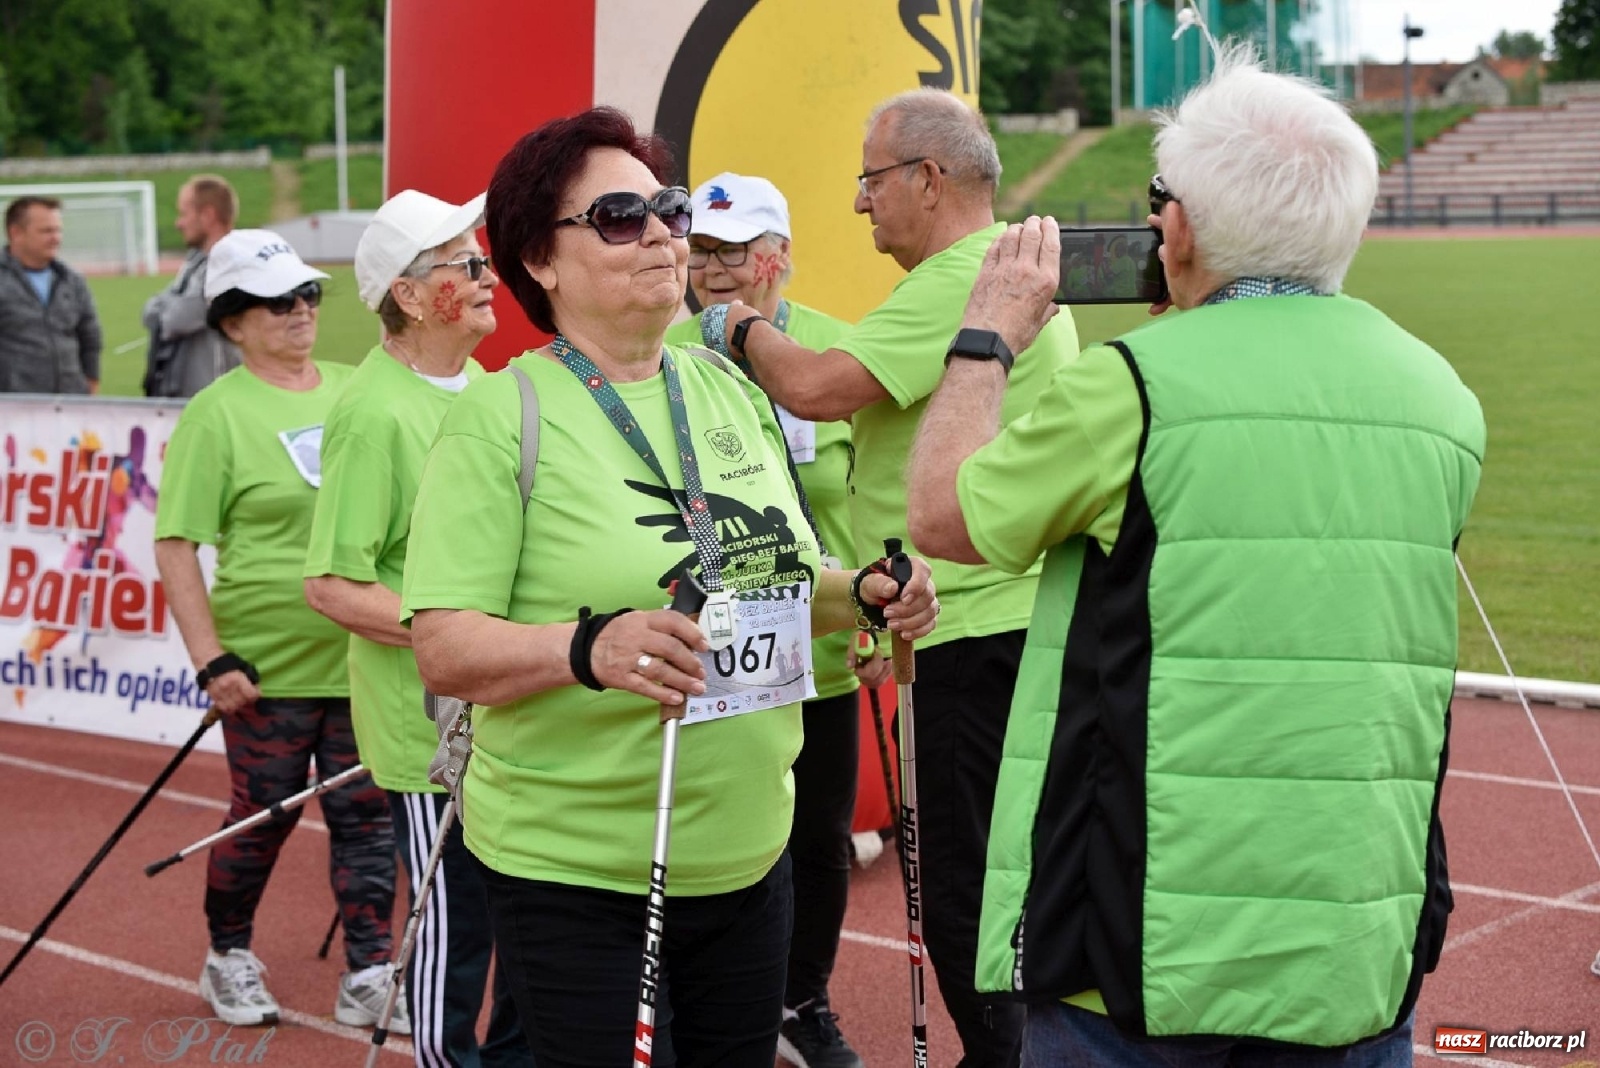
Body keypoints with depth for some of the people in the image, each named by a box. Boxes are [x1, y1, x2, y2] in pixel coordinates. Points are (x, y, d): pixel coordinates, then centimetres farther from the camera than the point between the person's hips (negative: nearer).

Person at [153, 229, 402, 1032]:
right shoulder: (217, 413, -7)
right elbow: (175, 546, -9)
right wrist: (210, 659, -15)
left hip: (364, 656, 4)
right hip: (269, 665, -4)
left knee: (366, 814, 5)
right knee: (264, 815, 7)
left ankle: (368, 980, 14)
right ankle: (228, 960, 28)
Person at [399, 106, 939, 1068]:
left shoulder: (733, 392, 8)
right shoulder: (502, 417, -10)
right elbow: (443, 649, -15)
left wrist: (867, 595, -1)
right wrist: (588, 648, -32)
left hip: (748, 857, 6)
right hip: (576, 878, -6)